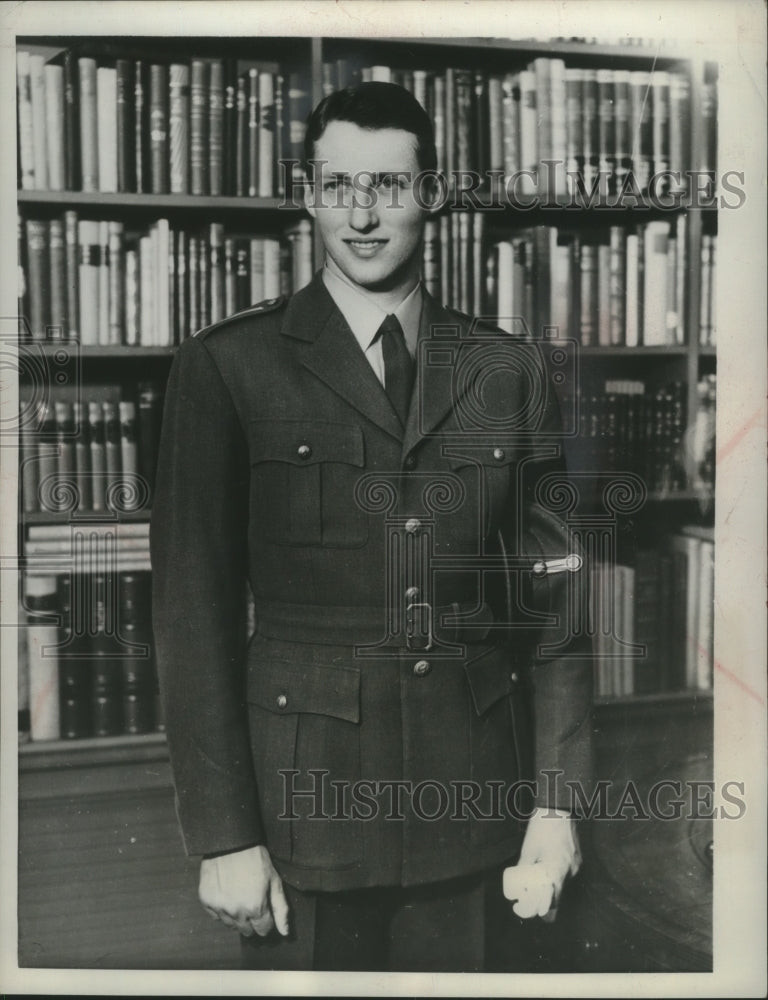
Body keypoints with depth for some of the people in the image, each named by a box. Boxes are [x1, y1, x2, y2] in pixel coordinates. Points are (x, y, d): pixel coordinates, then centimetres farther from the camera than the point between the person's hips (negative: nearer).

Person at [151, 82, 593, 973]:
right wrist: (223, 837, -7)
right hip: (306, 800, -2)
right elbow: (193, 614, -5)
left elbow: (550, 594, 7)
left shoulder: (509, 372, 6)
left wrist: (557, 800, 3)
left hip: (473, 803, 2)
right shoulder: (225, 367, -2)